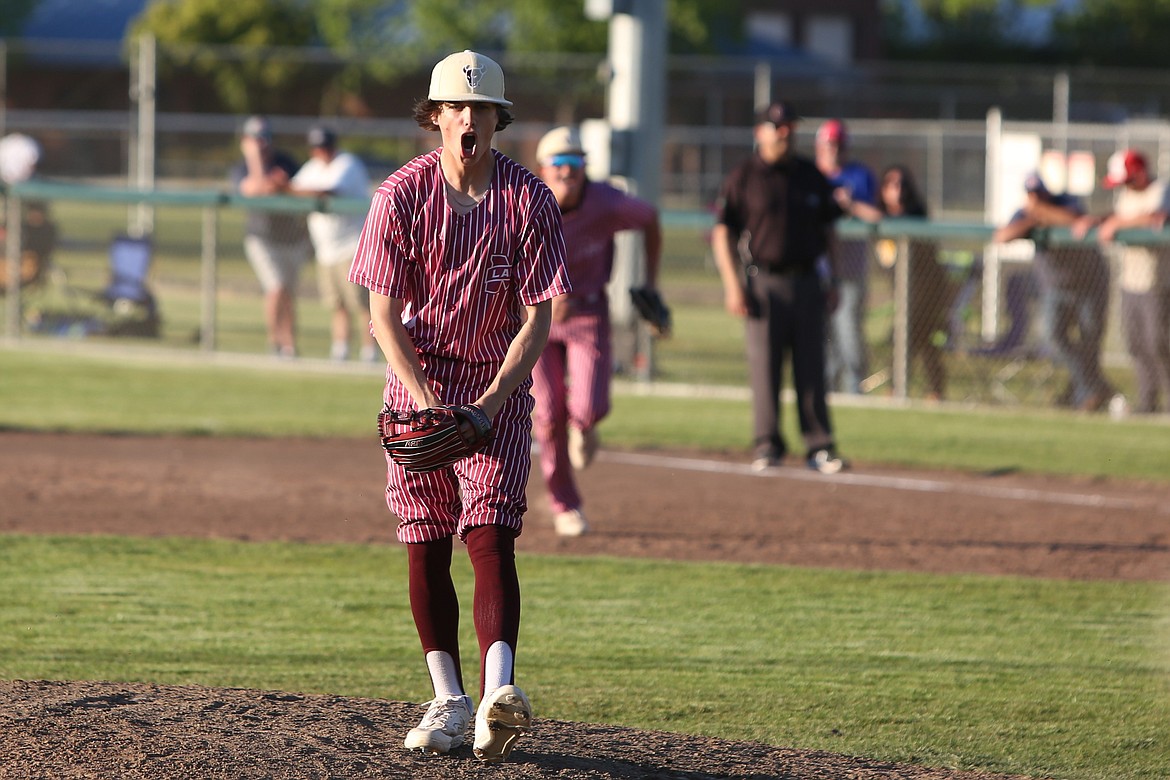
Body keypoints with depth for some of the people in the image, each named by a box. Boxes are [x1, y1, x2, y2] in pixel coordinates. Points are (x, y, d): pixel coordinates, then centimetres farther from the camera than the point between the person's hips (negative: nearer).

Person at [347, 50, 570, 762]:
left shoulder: (530, 201, -8)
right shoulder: (402, 195, -7)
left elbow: (537, 320, -8)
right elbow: (385, 315, -8)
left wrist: (489, 402, -20)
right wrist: (429, 403, -20)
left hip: (500, 385, -2)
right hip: (418, 381, 2)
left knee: (490, 535, -16)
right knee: (425, 544, 2)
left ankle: (499, 690, -31)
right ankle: (449, 701, 11)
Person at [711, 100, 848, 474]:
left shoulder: (812, 176, 12)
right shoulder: (743, 177, 1)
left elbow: (827, 230, 18)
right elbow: (723, 233, 0)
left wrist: (831, 282, 12)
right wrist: (732, 285, -8)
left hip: (807, 281, 3)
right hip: (763, 282, -3)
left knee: (812, 368, 1)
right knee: (764, 366, -3)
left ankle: (819, 447, 3)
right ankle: (767, 446, 3)